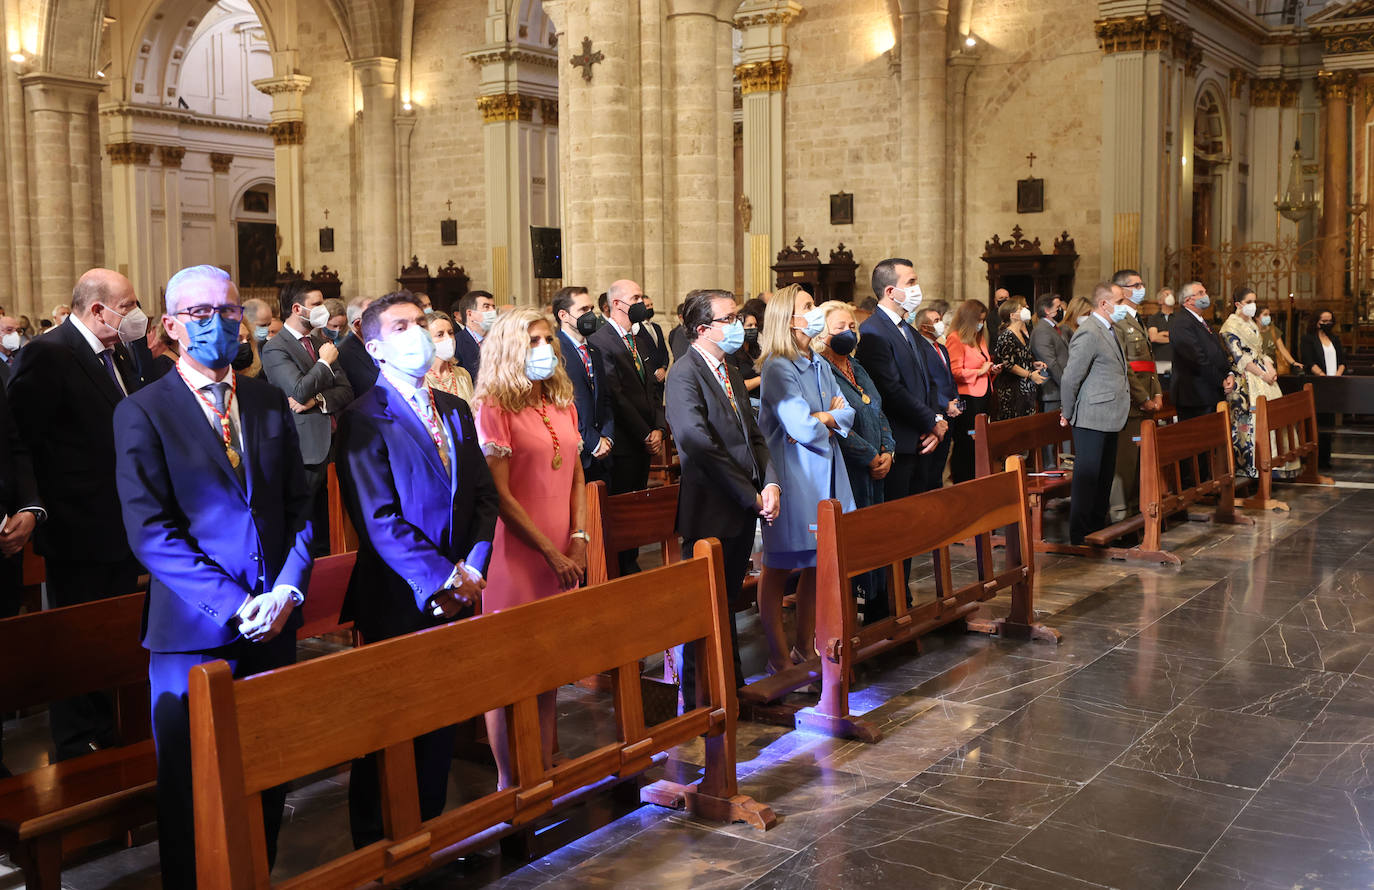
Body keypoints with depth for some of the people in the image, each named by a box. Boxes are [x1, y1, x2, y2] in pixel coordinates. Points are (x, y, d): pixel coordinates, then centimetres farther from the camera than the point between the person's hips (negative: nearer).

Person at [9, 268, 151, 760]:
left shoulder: (120, 353, 11)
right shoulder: (46, 355, -15)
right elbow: (25, 435, -18)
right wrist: (36, 509, -18)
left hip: (121, 526, 8)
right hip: (77, 530, -8)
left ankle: (109, 735, 32)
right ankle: (77, 746, 20)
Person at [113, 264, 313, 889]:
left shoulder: (269, 403, 9)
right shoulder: (143, 412, -5)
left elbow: (299, 504, 8)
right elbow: (150, 532, -12)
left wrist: (289, 587, -8)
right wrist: (234, 604, -17)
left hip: (274, 622, 4)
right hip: (194, 631, -4)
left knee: (269, 778, 14)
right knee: (193, 786, 7)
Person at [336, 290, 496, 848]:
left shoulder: (455, 411, 13)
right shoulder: (364, 420, -9)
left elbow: (484, 495, 10)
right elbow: (380, 519, -16)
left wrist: (473, 566, -5)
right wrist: (443, 576, -19)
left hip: (455, 595, 6)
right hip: (399, 601, -6)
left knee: (442, 720, 14)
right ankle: (376, 845, 21)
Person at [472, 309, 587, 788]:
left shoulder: (562, 405, 12)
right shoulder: (495, 409, -8)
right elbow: (500, 494, -12)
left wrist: (578, 539, 0)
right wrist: (550, 552, -12)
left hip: (563, 555, 6)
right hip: (516, 554, -6)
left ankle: (546, 768, 22)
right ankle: (509, 781, 10)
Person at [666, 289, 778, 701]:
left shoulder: (731, 372, 14)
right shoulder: (685, 373, -14)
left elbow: (753, 435, 16)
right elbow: (698, 443, -23)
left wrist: (769, 483, -3)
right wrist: (751, 495, -18)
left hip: (743, 511, 8)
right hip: (711, 512, -8)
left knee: (728, 604, 19)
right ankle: (698, 702, 15)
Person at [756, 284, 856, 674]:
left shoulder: (820, 365, 13)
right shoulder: (778, 368, -13)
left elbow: (846, 415, 8)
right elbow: (801, 426, -20)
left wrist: (817, 422, -11)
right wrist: (830, 415, -1)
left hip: (824, 475, 8)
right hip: (792, 477, -8)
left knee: (817, 564, 12)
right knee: (778, 569, 1)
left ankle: (805, 648, 24)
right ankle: (779, 659, 7)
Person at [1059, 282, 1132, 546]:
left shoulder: (1107, 331, 15)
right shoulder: (1089, 334, -17)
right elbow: (1071, 378, -17)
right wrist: (1067, 414, -8)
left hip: (1109, 417, 10)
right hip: (1092, 418, -10)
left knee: (1105, 476, 16)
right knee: (1087, 477, -3)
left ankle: (1098, 529, 27)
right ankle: (1079, 537, 4)